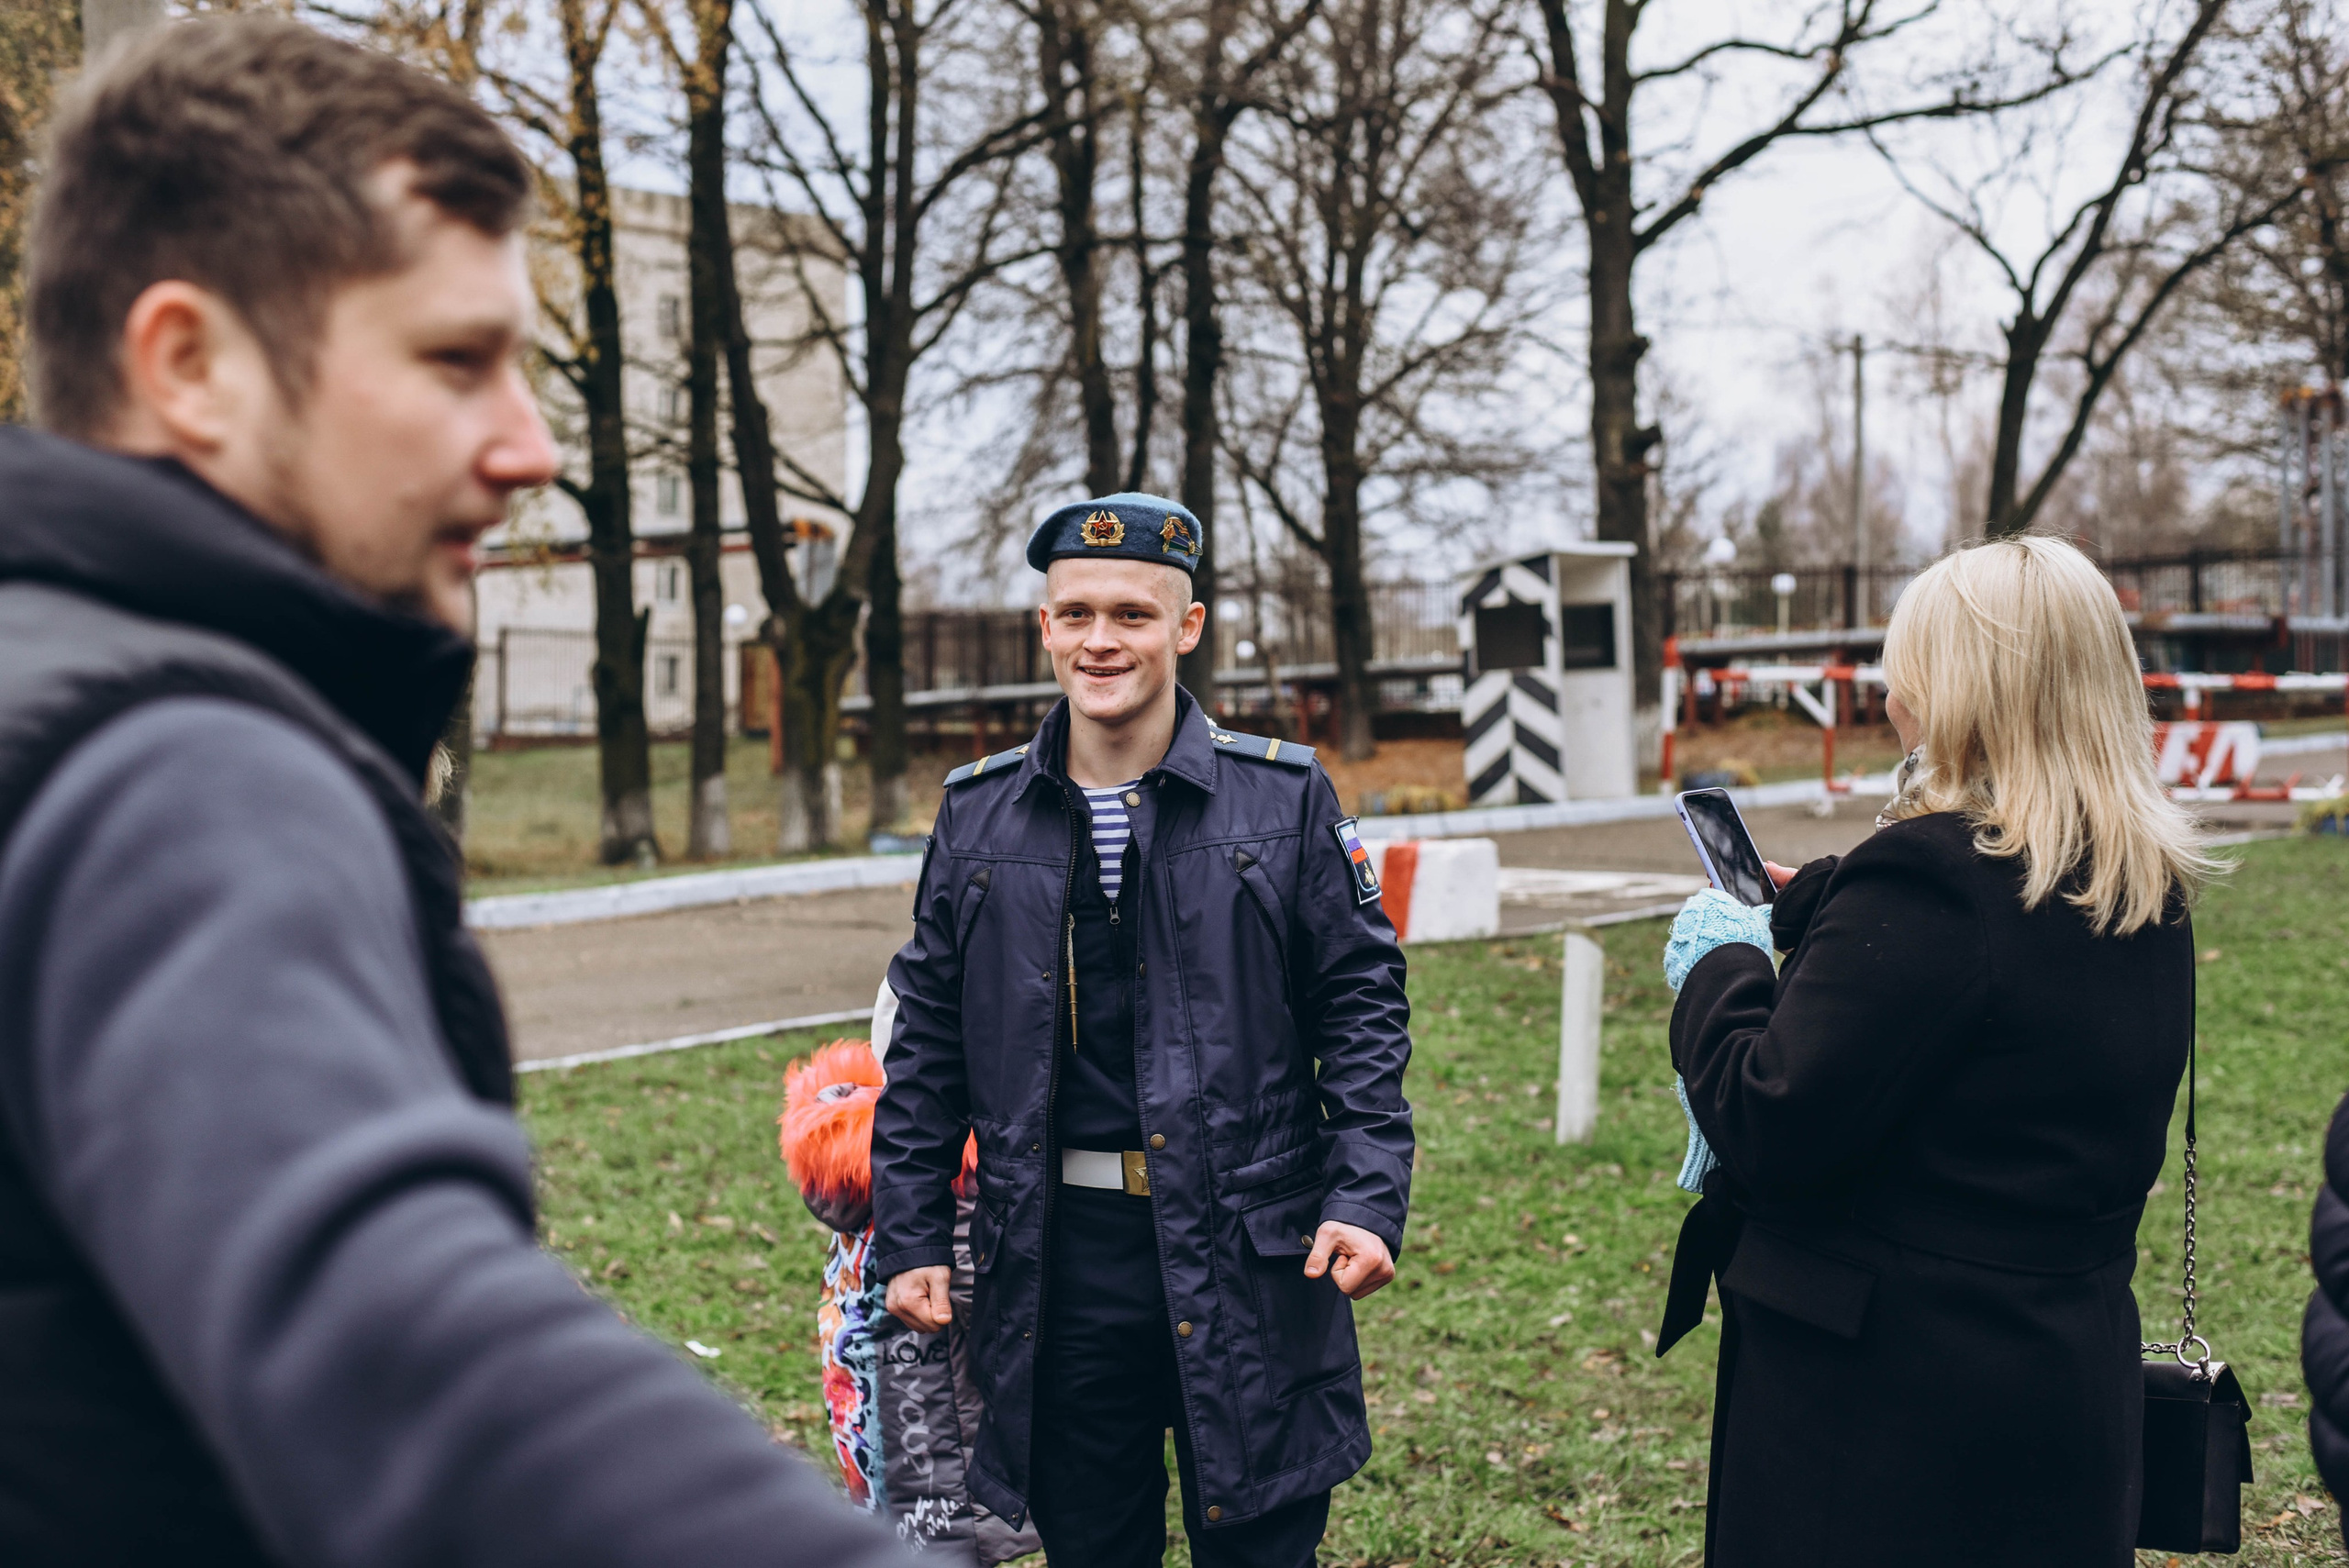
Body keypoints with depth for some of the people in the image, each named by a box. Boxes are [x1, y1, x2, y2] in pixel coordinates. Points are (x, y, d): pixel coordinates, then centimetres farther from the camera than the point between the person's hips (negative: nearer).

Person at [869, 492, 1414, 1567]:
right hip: (1059, 1258, 2)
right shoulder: (977, 813, 6)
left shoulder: (1286, 796, 0)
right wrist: (909, 1236, 6)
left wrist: (1368, 1196, -10)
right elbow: (927, 1041, 10)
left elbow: (1362, 1004, 1)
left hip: (1247, 1250, -2)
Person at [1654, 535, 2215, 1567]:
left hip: (1891, 1394, -8)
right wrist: (1810, 908, 20)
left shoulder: (1930, 875, -22)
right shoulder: (2150, 893, 4)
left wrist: (1716, 968, -6)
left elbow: (1774, 1131, -21)